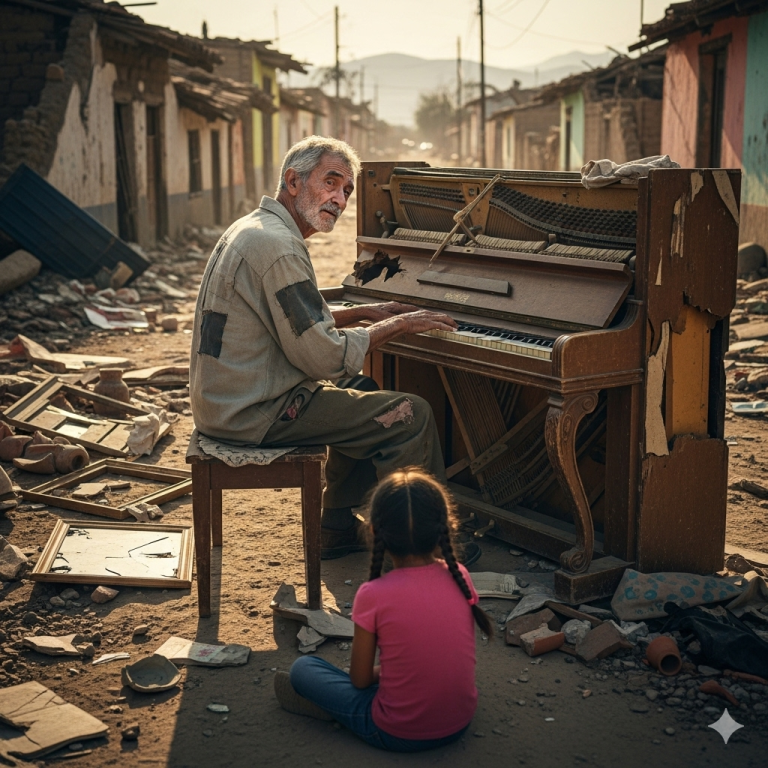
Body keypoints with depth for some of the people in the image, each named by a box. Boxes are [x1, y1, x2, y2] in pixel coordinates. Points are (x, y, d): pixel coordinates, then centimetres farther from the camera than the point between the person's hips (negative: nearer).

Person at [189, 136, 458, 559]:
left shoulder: (254, 227, 12)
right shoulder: (278, 246, -21)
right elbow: (326, 359, -22)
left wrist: (365, 312, 17)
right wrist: (396, 325, -9)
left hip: (226, 397, 11)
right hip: (255, 412, -11)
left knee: (364, 395, 28)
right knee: (410, 416, -7)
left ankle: (340, 528, 31)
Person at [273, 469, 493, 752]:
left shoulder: (373, 595, -18)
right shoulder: (460, 577, -7)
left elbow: (360, 680, -7)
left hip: (399, 735, -3)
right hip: (460, 723, 4)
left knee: (302, 668, 11)